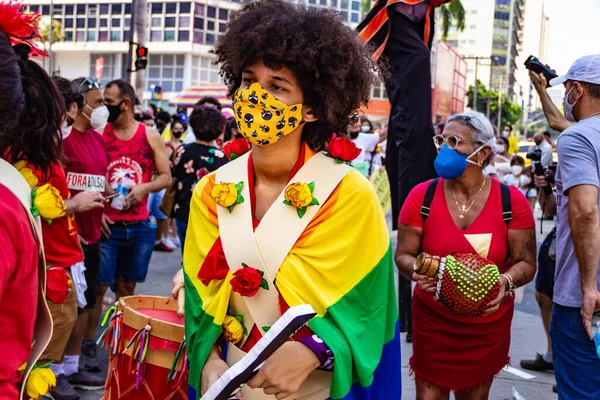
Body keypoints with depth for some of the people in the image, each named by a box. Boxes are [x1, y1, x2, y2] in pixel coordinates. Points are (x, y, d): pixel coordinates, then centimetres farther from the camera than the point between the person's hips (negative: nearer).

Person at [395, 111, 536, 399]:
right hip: (432, 321, 0)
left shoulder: (511, 201, -11)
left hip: (488, 325, 1)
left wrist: (506, 282, -27)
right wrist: (419, 272, -26)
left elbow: (526, 263, -6)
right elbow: (403, 255, -4)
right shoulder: (422, 196, -10)